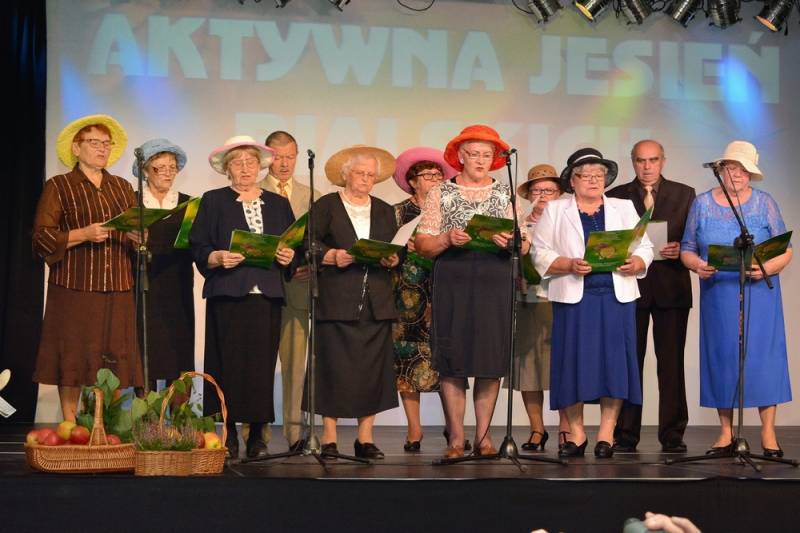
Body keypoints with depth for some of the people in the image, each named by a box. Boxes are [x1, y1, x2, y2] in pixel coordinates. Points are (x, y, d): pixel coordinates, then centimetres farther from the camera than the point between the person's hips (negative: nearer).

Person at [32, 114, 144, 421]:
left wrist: (138, 238, -5)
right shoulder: (58, 187, 5)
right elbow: (42, 237, -3)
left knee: (114, 360, -1)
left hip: (118, 291, 4)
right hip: (74, 288, -4)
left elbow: (140, 232, 18)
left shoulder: (123, 188, 19)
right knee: (73, 358, -5)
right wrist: (83, 235, -15)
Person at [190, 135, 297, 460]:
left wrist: (289, 257, -5)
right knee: (229, 362, -6)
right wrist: (219, 258, -16)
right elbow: (198, 248, 2)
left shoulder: (279, 204, 18)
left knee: (263, 363, -2)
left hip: (267, 296, 2)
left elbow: (294, 248, 16)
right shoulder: (213, 201, 10)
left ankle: (257, 435, 4)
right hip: (228, 295, -2)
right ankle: (229, 435, 0)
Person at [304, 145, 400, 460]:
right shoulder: (325, 206, 8)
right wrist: (332, 256, -17)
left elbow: (398, 251, 15)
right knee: (334, 368, -6)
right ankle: (329, 439, 0)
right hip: (336, 301, -4)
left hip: (377, 303, 4)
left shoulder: (385, 211, 20)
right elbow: (309, 244, -1)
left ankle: (365, 438, 6)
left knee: (373, 369, 0)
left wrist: (393, 260, -6)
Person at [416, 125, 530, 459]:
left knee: (491, 361, 1)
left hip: (495, 285, 1)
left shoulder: (505, 195, 12)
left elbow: (525, 246, 6)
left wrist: (511, 242, -16)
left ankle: (483, 435, 9)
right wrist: (447, 239, -16)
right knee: (452, 361, -3)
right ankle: (456, 437, 3)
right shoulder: (441, 194, 8)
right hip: (453, 285, -1)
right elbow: (422, 244, 3)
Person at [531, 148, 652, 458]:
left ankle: (606, 435, 3)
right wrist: (570, 265, -14)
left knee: (614, 361, -3)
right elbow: (540, 254, 1)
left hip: (616, 296, 1)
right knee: (573, 362, -3)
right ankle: (576, 434, 7)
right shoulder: (555, 211, 11)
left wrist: (636, 263, -12)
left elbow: (645, 247, 10)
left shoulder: (624, 208, 17)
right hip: (573, 296, -1)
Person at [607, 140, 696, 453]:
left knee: (672, 362, 1)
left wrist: (680, 249, -11)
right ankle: (625, 436, 7)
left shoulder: (684, 195, 10)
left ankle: (672, 435, 6)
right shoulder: (616, 197, 9)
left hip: (671, 287, 0)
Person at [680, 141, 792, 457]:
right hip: (717, 295, 1)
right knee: (721, 356, 2)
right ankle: (726, 433, 10)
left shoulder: (764, 203, 4)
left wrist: (767, 268, -19)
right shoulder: (702, 204, 7)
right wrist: (698, 265, -14)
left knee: (763, 354, -5)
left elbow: (785, 251, 1)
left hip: (759, 292, -1)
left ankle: (768, 433, 0)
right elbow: (687, 250, 8)